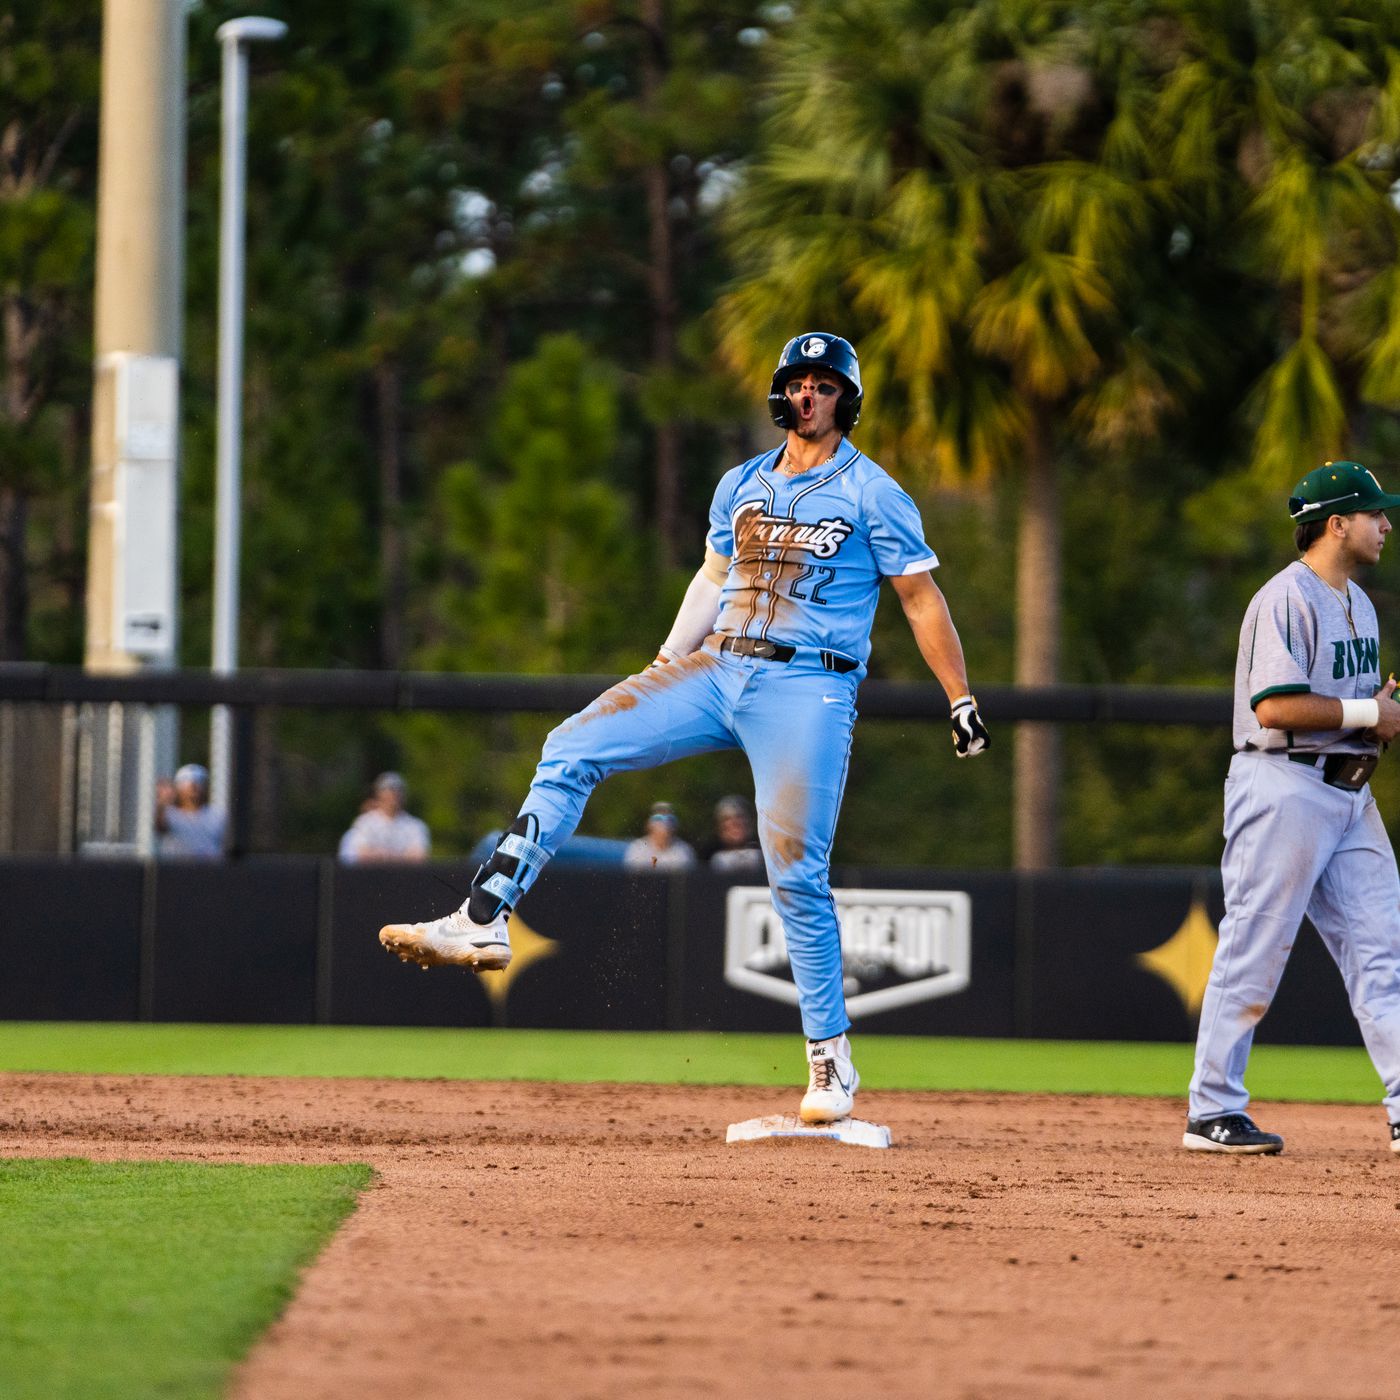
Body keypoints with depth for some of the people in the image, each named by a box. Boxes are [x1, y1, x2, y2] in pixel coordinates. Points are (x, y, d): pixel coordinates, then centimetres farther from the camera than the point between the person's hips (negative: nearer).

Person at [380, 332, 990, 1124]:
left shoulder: (872, 494, -1)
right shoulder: (742, 485, 15)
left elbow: (922, 598, 0)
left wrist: (963, 701, -3)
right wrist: (660, 675, 13)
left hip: (808, 688, -5)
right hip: (715, 671, 5)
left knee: (796, 872, -11)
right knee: (573, 748, -11)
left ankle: (832, 1058, 1)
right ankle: (485, 922, -15)